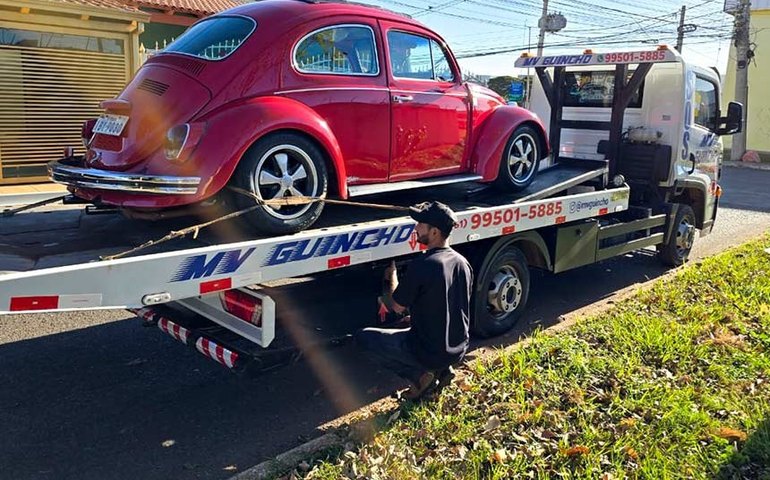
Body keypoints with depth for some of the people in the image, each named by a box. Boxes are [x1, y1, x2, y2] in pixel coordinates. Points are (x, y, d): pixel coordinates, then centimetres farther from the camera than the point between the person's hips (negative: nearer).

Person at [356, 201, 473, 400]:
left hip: (430, 353, -7)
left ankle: (419, 375, 0)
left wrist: (390, 275, 7)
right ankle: (441, 370, 13)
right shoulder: (463, 263, 1)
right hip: (458, 350, 7)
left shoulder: (421, 266, -22)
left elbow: (397, 307, -8)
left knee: (364, 337, 8)